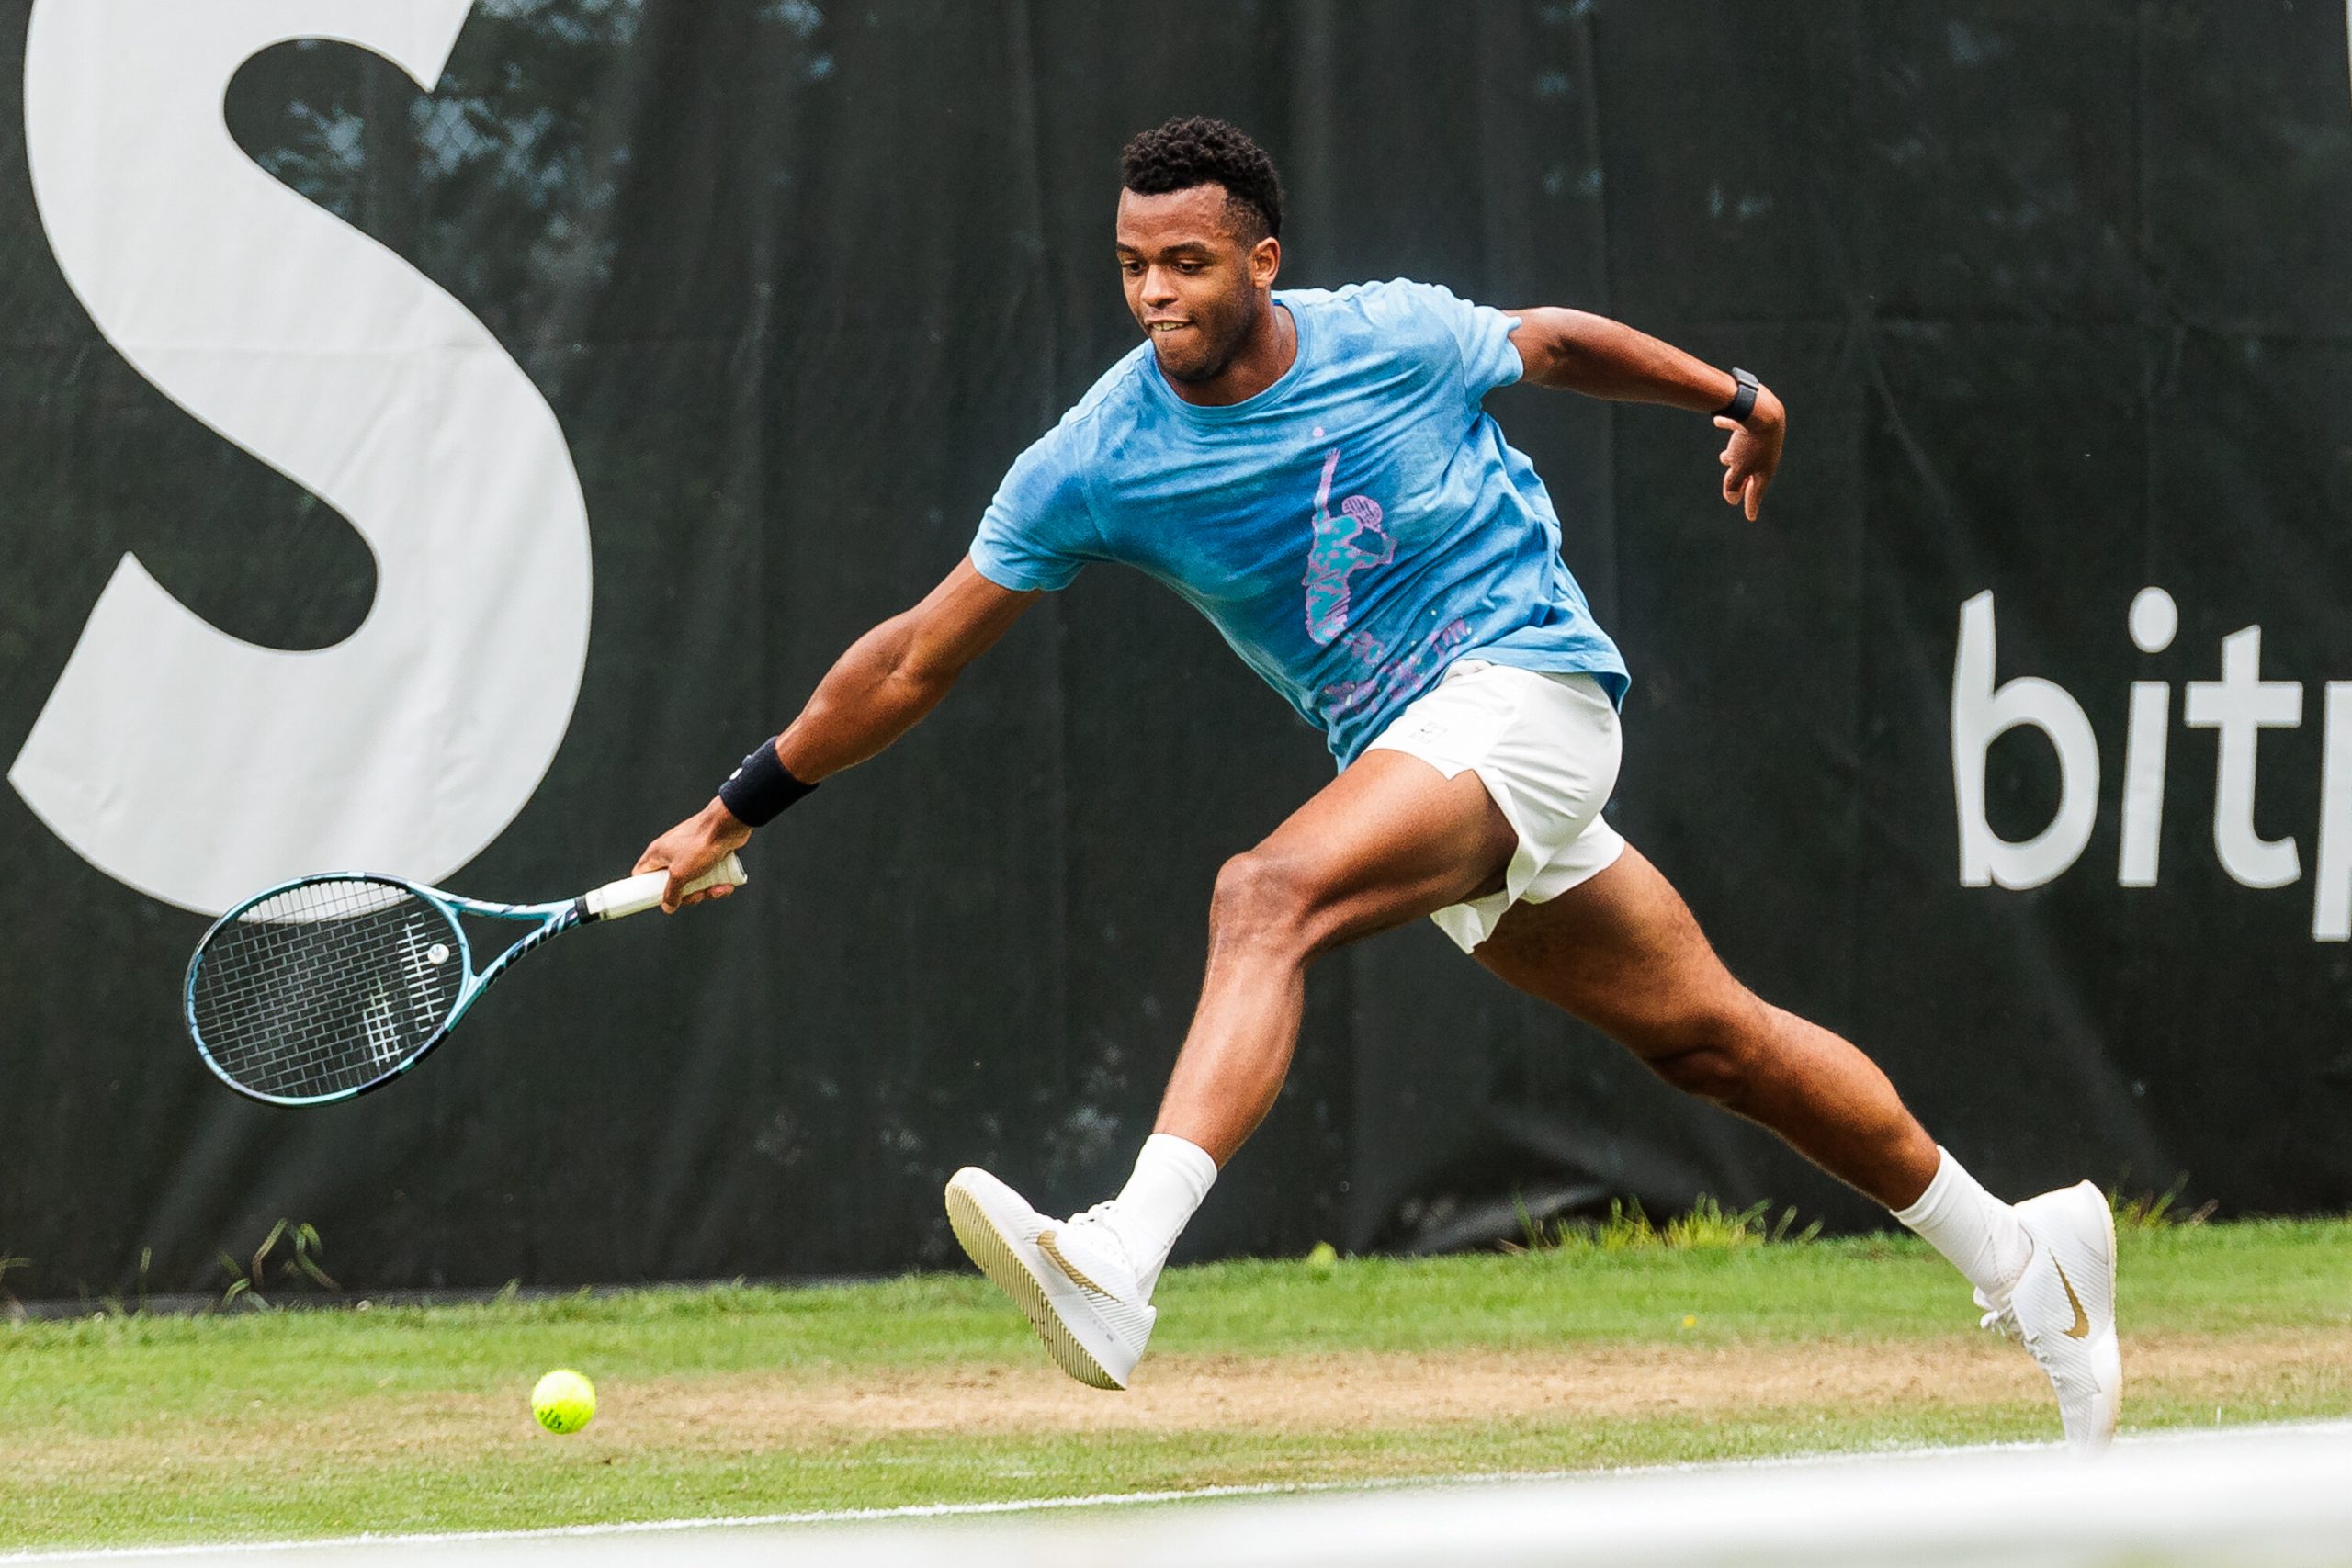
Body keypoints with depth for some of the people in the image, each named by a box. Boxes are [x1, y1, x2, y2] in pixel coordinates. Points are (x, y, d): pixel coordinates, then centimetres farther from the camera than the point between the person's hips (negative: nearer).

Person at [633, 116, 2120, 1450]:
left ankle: (1121, 1263, -42)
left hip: (1527, 683, -5)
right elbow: (913, 664, 0)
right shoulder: (1097, 460, -5)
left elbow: (1555, 342, 13)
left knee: (1267, 898, -29)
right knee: (1709, 1037, 11)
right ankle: (2016, 1250, 27)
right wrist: (733, 814, -2)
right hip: (1402, 748, 5)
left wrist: (1733, 393, 27)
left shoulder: (1397, 337, -10)